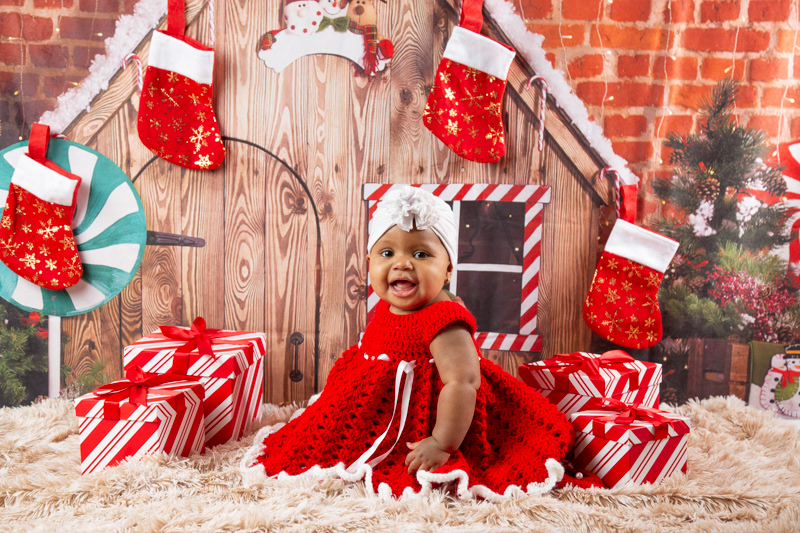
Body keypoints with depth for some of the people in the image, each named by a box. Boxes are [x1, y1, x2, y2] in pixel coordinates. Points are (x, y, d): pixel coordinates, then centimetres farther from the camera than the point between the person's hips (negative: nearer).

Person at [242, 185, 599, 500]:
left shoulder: (445, 321, -28)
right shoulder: (386, 311, 3)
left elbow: (462, 382, -34)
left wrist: (442, 444, -35)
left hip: (419, 434, -9)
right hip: (385, 420, 10)